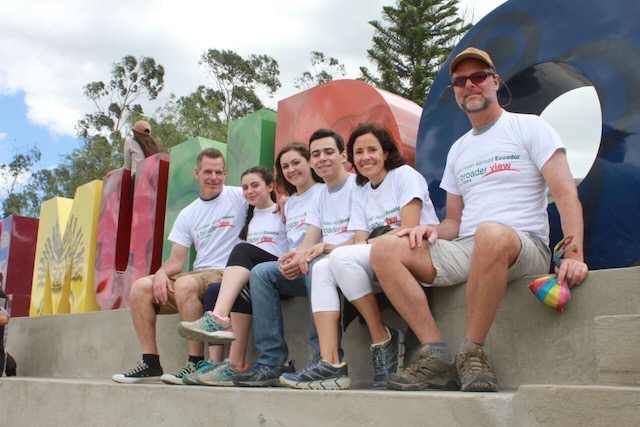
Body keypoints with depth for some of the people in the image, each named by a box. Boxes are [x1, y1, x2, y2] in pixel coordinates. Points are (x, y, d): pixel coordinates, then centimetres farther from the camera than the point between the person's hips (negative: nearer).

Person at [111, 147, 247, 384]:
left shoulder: (239, 196, 3)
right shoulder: (187, 215, 16)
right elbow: (177, 260, 10)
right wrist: (162, 272, -11)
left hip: (227, 275, -6)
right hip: (198, 275, 6)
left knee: (185, 284, -35)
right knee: (141, 287, -10)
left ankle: (197, 363, -26)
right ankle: (150, 363, -7)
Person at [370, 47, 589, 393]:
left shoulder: (529, 127, 7)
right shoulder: (458, 150, 23)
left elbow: (566, 194, -4)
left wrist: (574, 255, -19)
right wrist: (432, 230, -2)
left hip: (524, 247, -5)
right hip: (465, 249, 5)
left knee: (491, 234, -42)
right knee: (384, 249, -16)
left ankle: (472, 354, -25)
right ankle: (436, 354, -22)